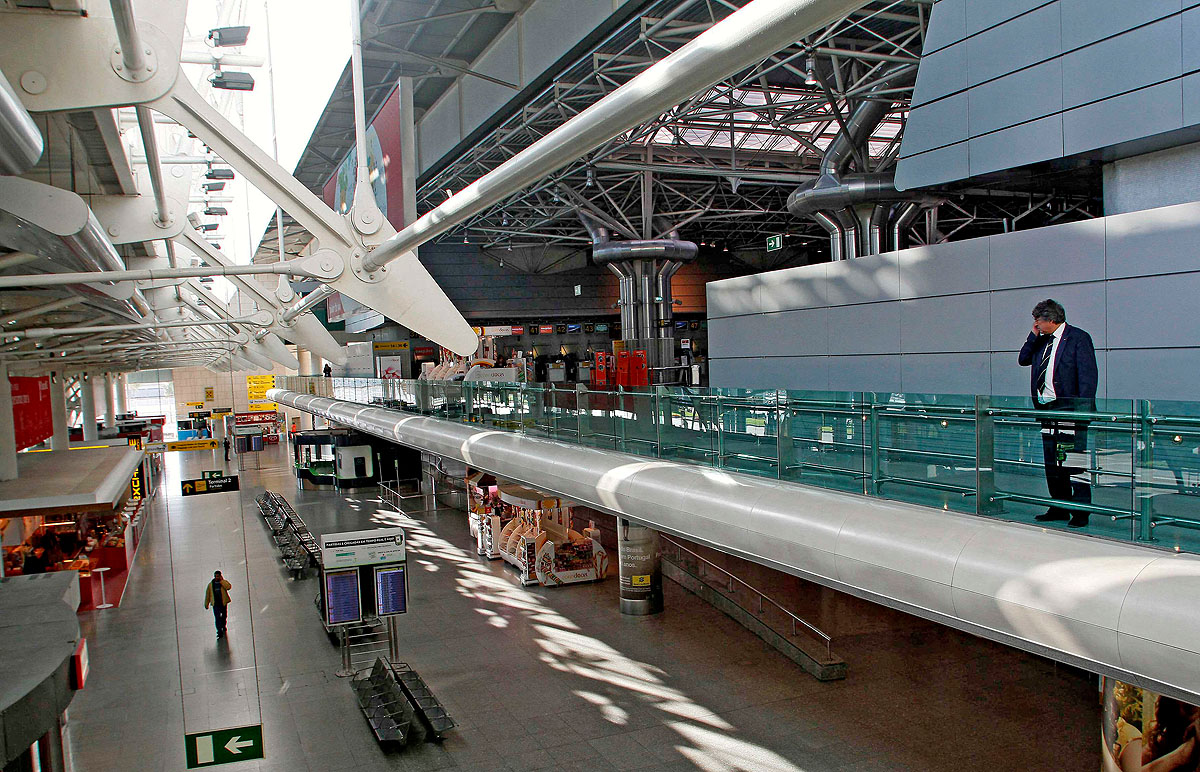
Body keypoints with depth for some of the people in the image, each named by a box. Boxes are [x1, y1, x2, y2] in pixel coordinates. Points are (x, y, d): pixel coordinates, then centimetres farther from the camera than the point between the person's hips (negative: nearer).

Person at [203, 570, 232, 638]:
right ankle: (219, 632, -11)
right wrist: (206, 604, 8)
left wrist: (222, 581, -19)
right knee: (217, 618, -11)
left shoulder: (224, 582, -2)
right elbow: (207, 594, 8)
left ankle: (223, 626, 45)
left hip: (224, 603, 1)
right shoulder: (211, 584, 2)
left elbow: (228, 587, -25)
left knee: (224, 616, 18)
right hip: (215, 604, -1)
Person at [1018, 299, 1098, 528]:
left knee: (1075, 462, -6)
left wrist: (1083, 409, -18)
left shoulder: (1079, 338, -7)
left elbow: (1088, 376, -12)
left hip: (1069, 409, -8)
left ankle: (1080, 511, 0)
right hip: (1046, 408, 8)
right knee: (1052, 463, 12)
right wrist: (1034, 336, 6)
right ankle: (1059, 507, 21)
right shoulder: (1042, 340, 14)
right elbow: (1023, 359, 17)